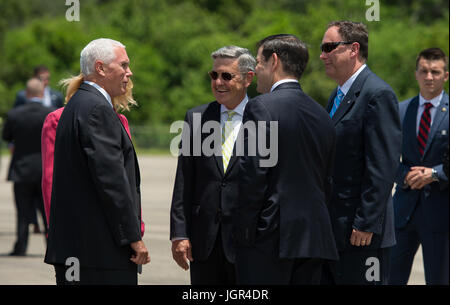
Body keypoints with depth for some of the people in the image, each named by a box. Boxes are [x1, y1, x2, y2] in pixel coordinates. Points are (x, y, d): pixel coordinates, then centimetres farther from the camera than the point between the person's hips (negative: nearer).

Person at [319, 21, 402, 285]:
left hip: (361, 233, -9)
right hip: (331, 229, 9)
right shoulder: (338, 95, 18)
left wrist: (366, 224, -21)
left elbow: (383, 167, -18)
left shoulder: (378, 95, -13)